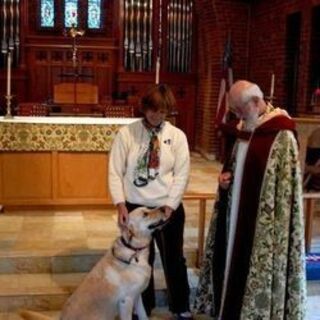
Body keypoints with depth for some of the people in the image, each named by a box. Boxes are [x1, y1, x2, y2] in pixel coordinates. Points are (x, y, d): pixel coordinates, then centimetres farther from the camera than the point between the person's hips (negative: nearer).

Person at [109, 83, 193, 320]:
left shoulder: (177, 136, -3)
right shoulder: (126, 133, -6)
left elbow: (182, 175, -5)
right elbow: (115, 172, -6)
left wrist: (169, 206, -13)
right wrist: (121, 205, -16)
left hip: (169, 208, 1)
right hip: (135, 207, 0)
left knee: (174, 259, 14)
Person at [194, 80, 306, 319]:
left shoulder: (282, 136, -16)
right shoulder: (245, 130, 9)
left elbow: (287, 186, -17)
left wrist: (276, 223, -18)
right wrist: (226, 178, 0)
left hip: (264, 221, -8)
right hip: (238, 214, 8)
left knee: (259, 270, 3)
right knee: (233, 263, 16)